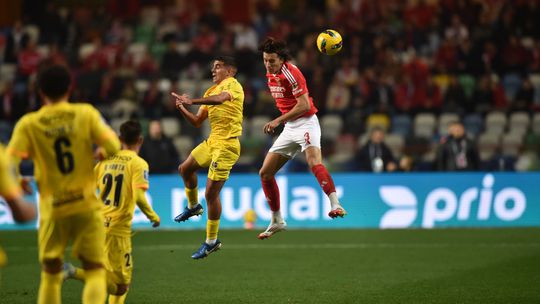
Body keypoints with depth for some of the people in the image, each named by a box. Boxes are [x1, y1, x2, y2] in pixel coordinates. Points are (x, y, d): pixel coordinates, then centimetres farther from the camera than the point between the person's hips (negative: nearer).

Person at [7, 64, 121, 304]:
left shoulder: (28, 124, -3)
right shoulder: (86, 113, -3)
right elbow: (113, 147, -11)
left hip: (52, 209, 1)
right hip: (87, 206, -1)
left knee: (50, 273, 15)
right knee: (95, 270, 4)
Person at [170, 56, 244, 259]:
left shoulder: (232, 84, -8)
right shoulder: (211, 91, 17)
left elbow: (220, 99, -33)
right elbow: (197, 122, 18)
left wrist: (192, 101, -39)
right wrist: (182, 109, 1)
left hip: (227, 145, -9)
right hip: (212, 141, 9)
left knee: (211, 193, -9)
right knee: (185, 169, 22)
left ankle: (212, 241, 1)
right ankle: (193, 206, 45)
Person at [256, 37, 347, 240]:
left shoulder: (290, 72, -16)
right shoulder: (271, 74, 10)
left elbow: (304, 105, -21)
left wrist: (278, 120, -23)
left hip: (306, 123, -9)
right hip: (289, 128, 9)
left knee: (314, 162, -34)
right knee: (265, 173, 5)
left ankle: (336, 205, -45)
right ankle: (277, 221, 15)